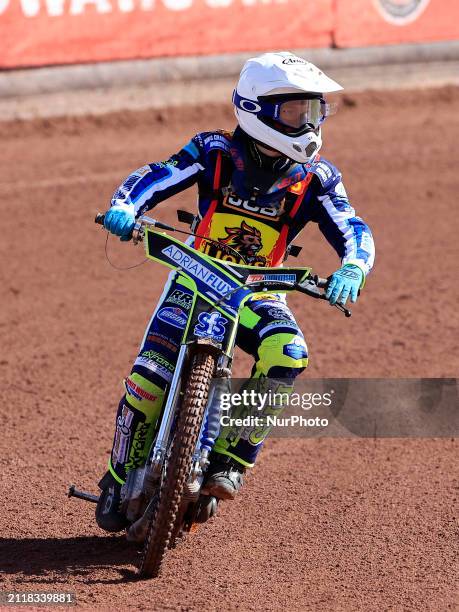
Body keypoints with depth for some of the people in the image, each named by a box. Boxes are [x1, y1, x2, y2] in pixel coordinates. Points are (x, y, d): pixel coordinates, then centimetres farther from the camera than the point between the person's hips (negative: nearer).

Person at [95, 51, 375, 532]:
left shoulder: (315, 178, -4)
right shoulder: (215, 153, -7)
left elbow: (353, 230, -11)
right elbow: (151, 179, -11)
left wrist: (352, 268, -35)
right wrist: (124, 208, -34)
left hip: (256, 292, 1)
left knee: (287, 356, -30)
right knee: (150, 376, -18)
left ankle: (230, 459, -20)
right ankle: (120, 481, 3)